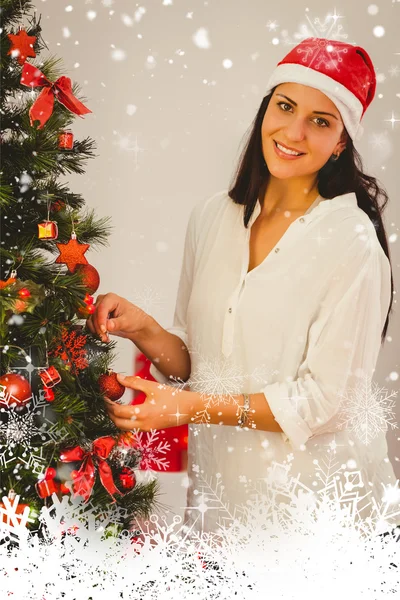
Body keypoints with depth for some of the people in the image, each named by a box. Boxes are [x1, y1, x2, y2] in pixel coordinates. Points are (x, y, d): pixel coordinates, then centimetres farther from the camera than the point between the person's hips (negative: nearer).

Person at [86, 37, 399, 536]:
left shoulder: (352, 243, -17)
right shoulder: (211, 217, 1)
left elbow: (324, 402, -17)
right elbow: (191, 361, 6)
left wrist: (192, 407, -19)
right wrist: (143, 330, -13)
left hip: (314, 492, -5)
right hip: (217, 481, 5)